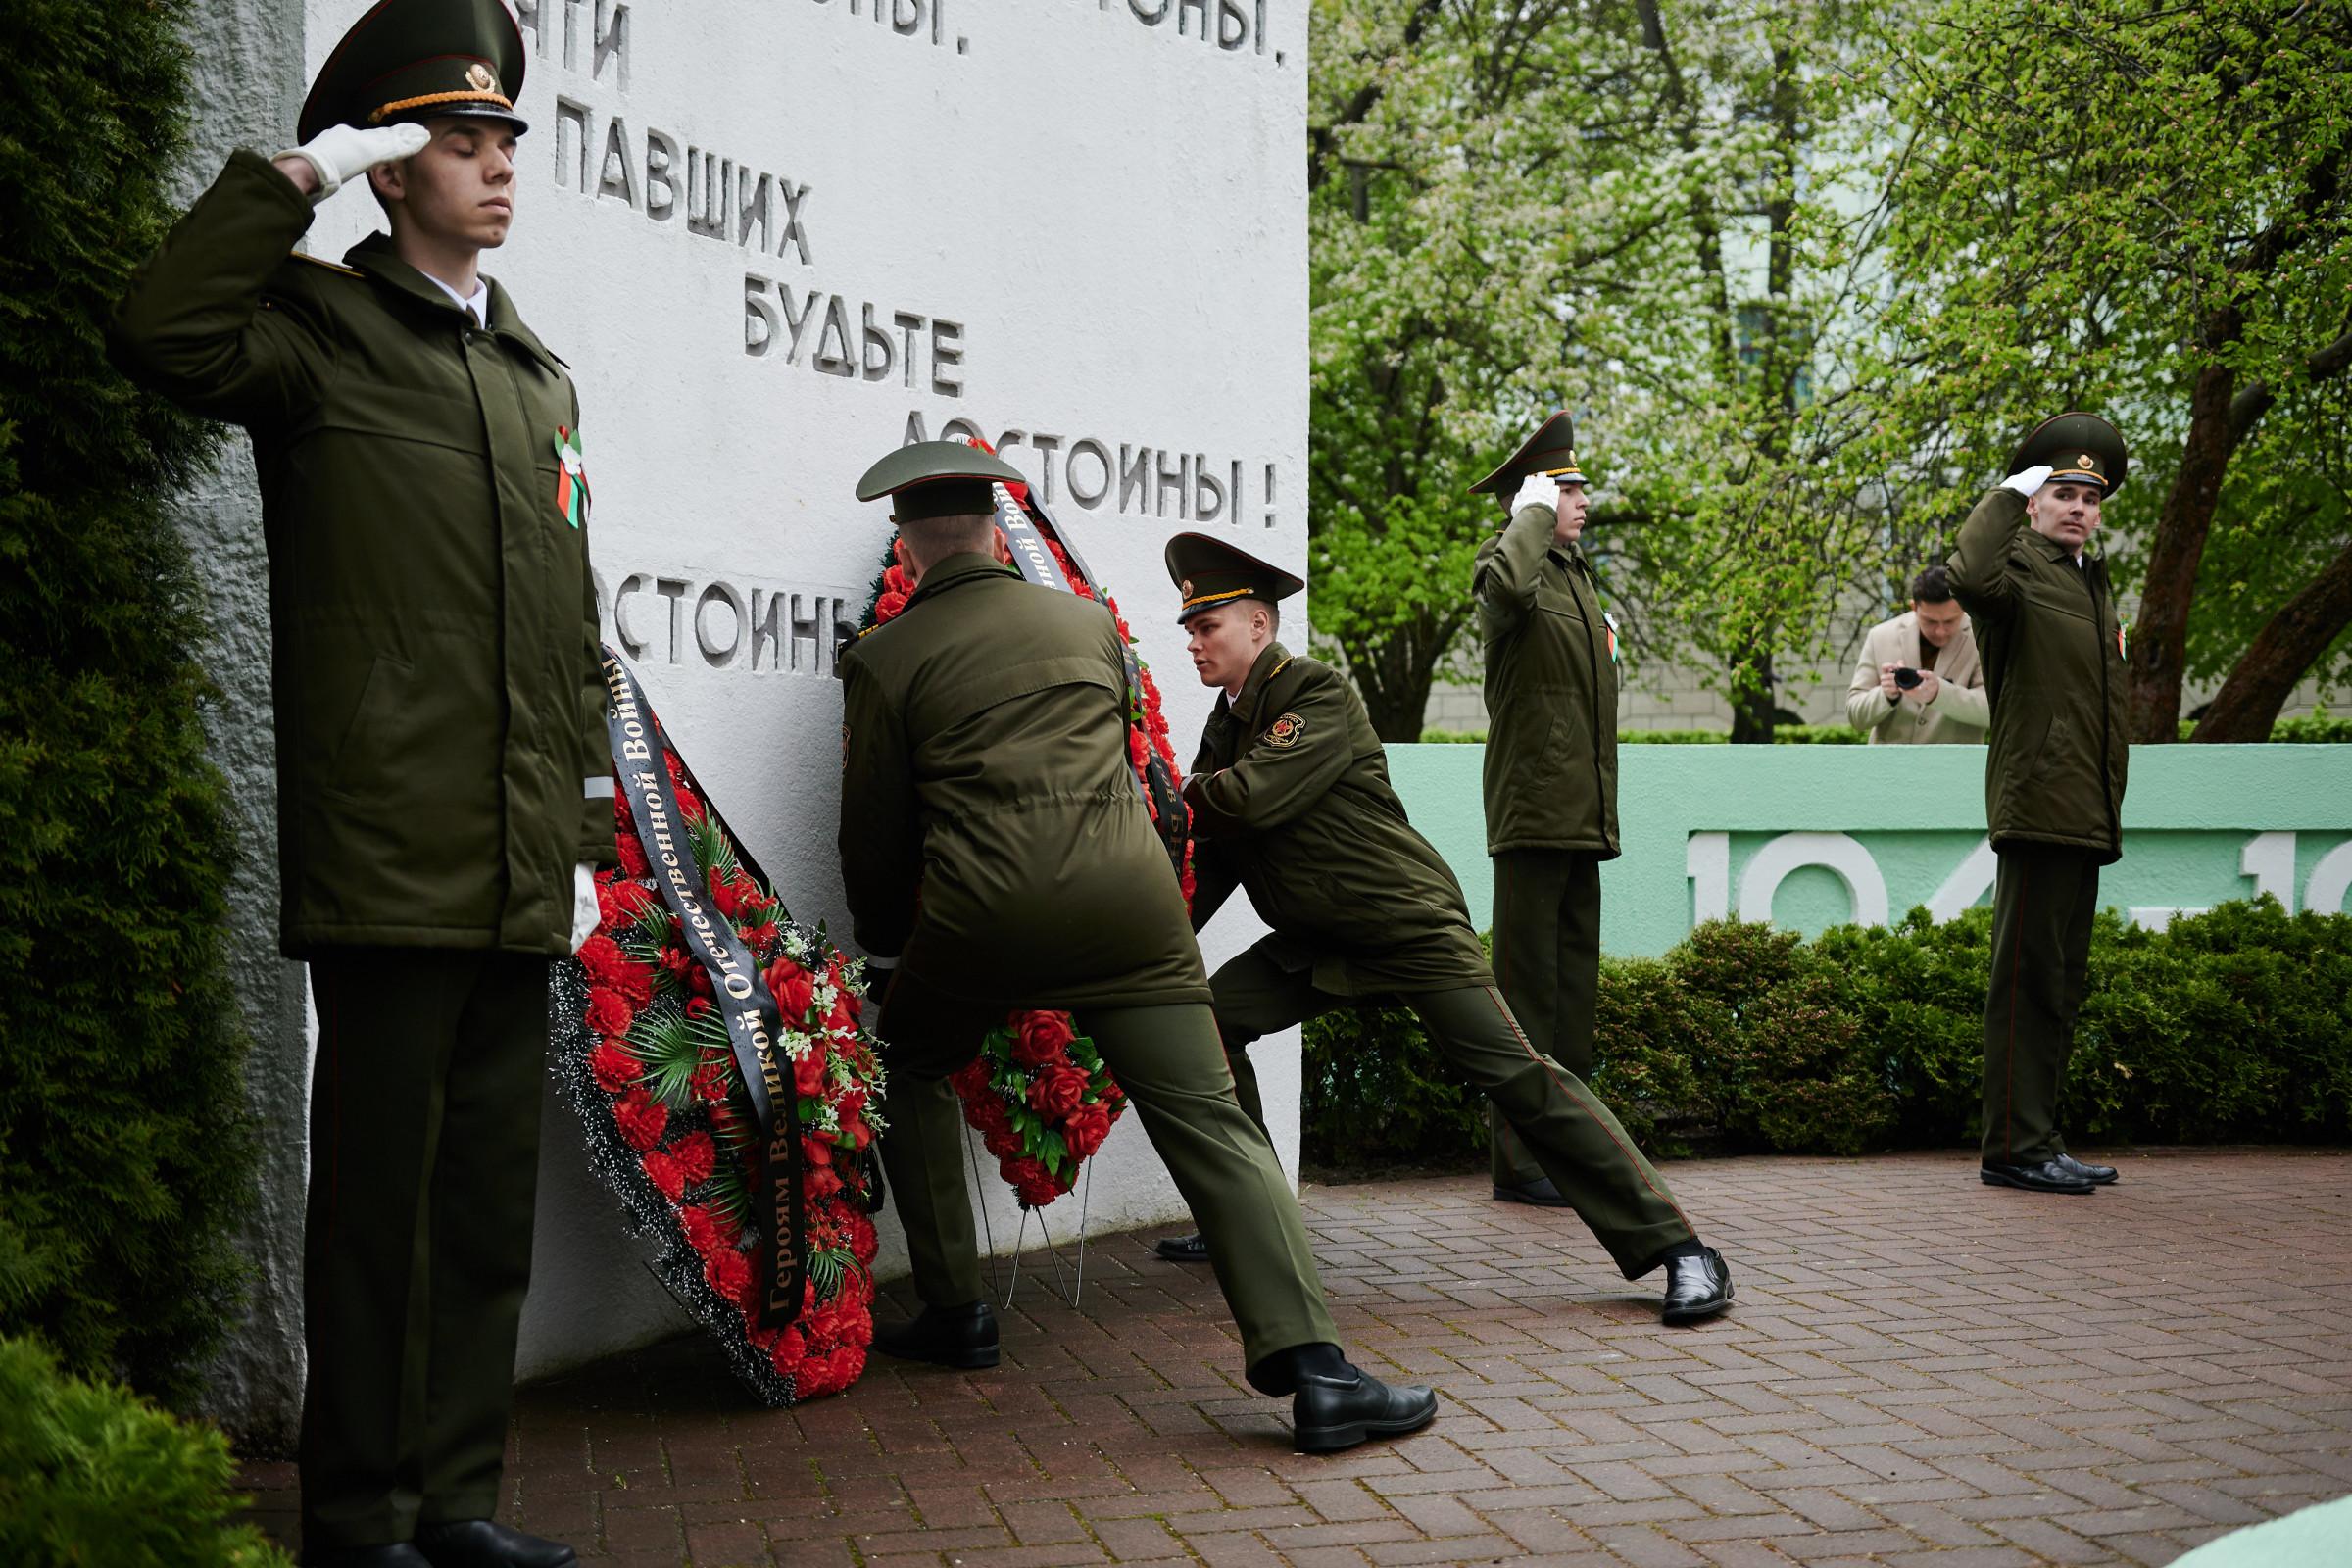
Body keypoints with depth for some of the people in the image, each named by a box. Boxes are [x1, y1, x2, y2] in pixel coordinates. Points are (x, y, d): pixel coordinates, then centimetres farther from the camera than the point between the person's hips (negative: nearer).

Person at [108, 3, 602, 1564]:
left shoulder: (540, 378, 20)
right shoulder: (323, 328, 1)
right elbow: (165, 330, -22)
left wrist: (588, 832, 17)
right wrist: (304, 172, -13)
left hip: (518, 879, 7)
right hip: (390, 863, -6)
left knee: (494, 1199, 10)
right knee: (378, 1198, 0)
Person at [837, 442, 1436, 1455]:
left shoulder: (885, 660, 8)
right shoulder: (1090, 622, 18)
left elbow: (874, 834, 12)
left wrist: (882, 944, 29)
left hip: (978, 915, -1)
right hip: (1128, 903, 2)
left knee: (912, 1071, 27)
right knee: (1210, 1123, -2)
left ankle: (955, 1314, 24)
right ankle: (1311, 1369, -16)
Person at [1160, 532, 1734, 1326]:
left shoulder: (1320, 694, -15)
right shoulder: (1226, 722, 12)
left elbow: (1255, 795, -27)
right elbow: (1214, 857, 15)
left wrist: (1184, 793, -9)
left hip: (1411, 925, -8)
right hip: (1319, 940, 8)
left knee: (1514, 1073, -14)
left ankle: (1676, 1249, -12)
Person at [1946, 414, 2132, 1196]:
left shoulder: (2093, 581, 22)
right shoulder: (2019, 567, -6)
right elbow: (1970, 576, -33)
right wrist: (2006, 495, -19)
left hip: (2086, 817, 9)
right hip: (2037, 809, -9)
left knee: (2061, 984, 12)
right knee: (2029, 978, -8)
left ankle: (2037, 1141, 18)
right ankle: (2014, 1147, -4)